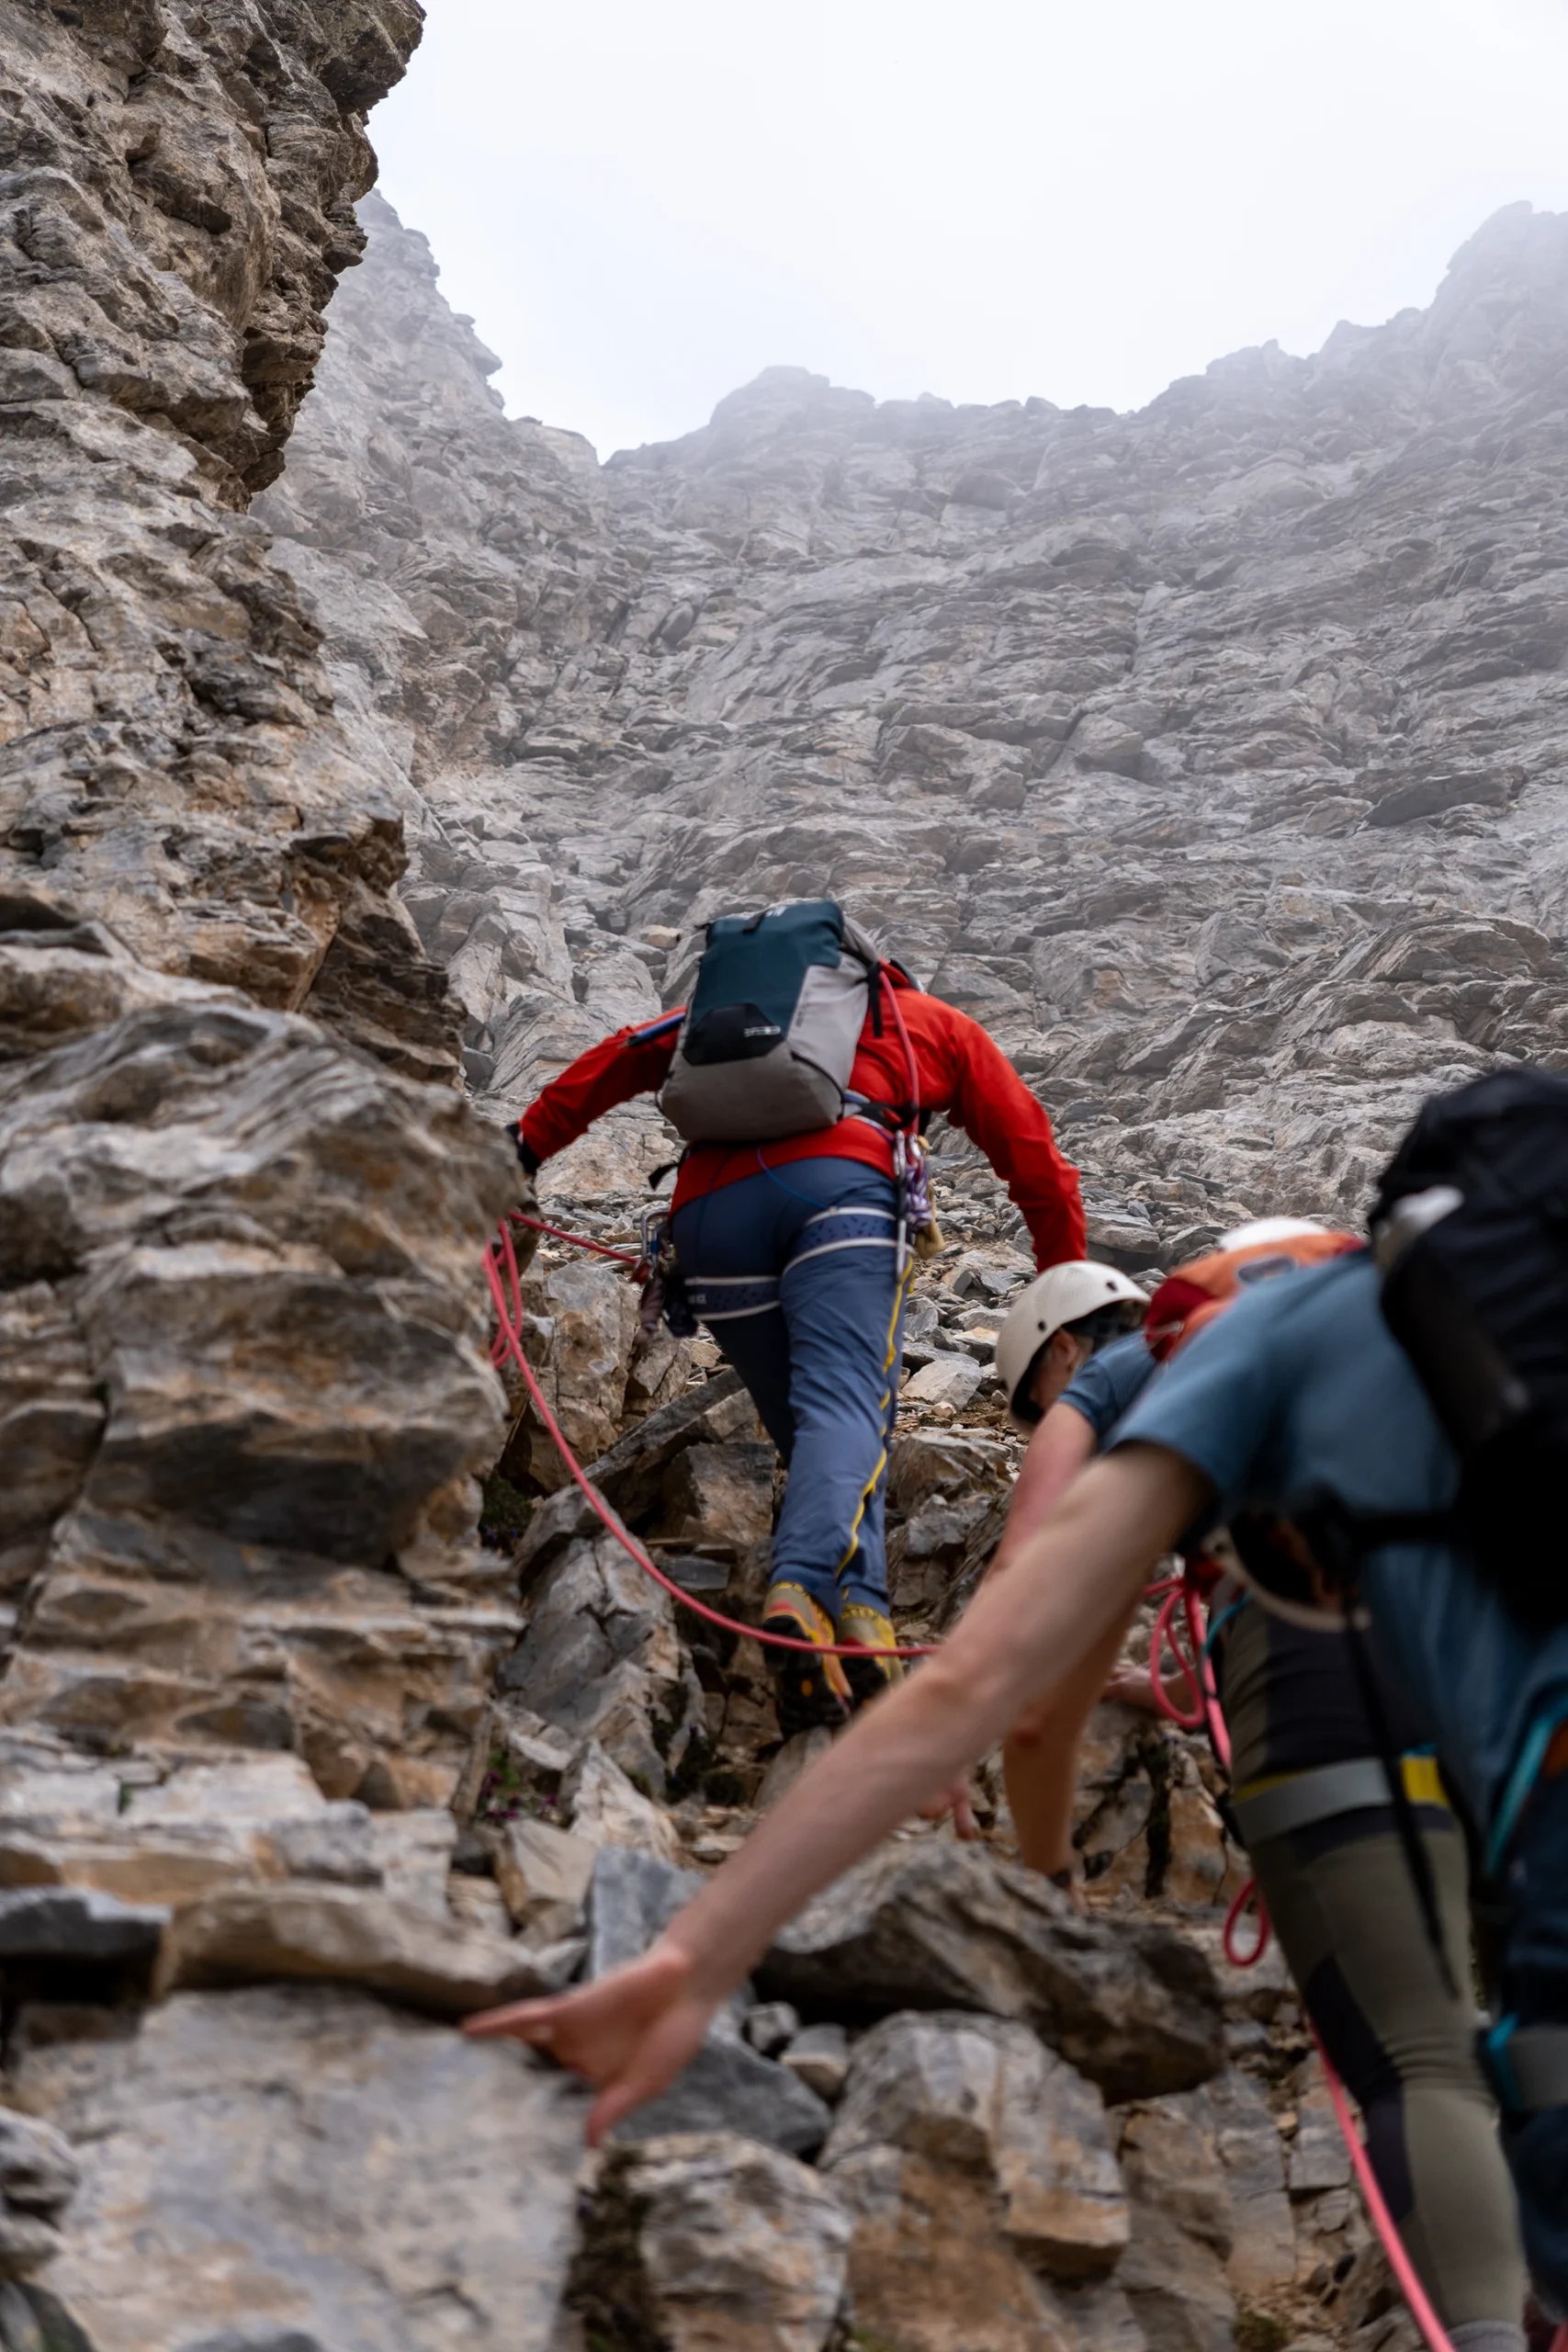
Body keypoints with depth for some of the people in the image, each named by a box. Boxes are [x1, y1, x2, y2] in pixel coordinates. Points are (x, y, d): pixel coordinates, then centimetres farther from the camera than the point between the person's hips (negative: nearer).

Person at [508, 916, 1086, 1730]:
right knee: (847, 1409, -18)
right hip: (833, 1182, -3)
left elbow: (630, 1052, 25)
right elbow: (1037, 1162, 32)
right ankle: (802, 1587, -44)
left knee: (806, 1433, 8)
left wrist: (530, 1143, 23)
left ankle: (855, 1608, -12)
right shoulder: (936, 1023, 34)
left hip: (707, 1208, 3)